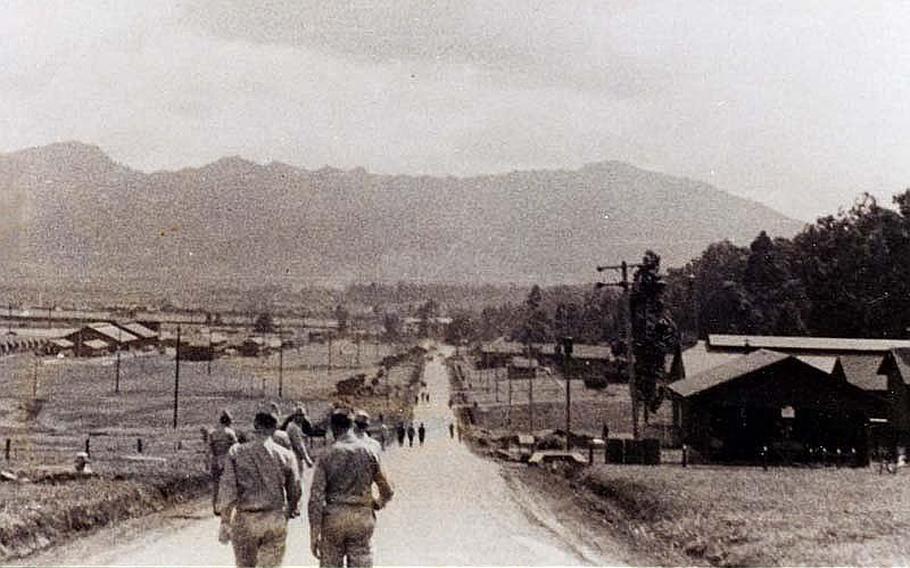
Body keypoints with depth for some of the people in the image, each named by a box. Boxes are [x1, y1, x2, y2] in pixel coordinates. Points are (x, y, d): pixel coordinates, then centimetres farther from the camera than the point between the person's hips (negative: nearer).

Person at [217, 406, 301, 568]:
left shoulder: (237, 452, -4)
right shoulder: (286, 455, -2)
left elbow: (227, 489, -7)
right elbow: (294, 491, 4)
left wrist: (225, 522, -2)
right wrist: (290, 512, 23)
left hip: (245, 520, 0)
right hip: (276, 520, 0)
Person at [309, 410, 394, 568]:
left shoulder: (327, 456, -3)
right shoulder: (369, 452, 1)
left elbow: (316, 497, -6)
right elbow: (387, 491, 5)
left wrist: (314, 535, -4)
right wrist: (376, 504, 27)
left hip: (334, 515, -1)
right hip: (363, 517, 1)